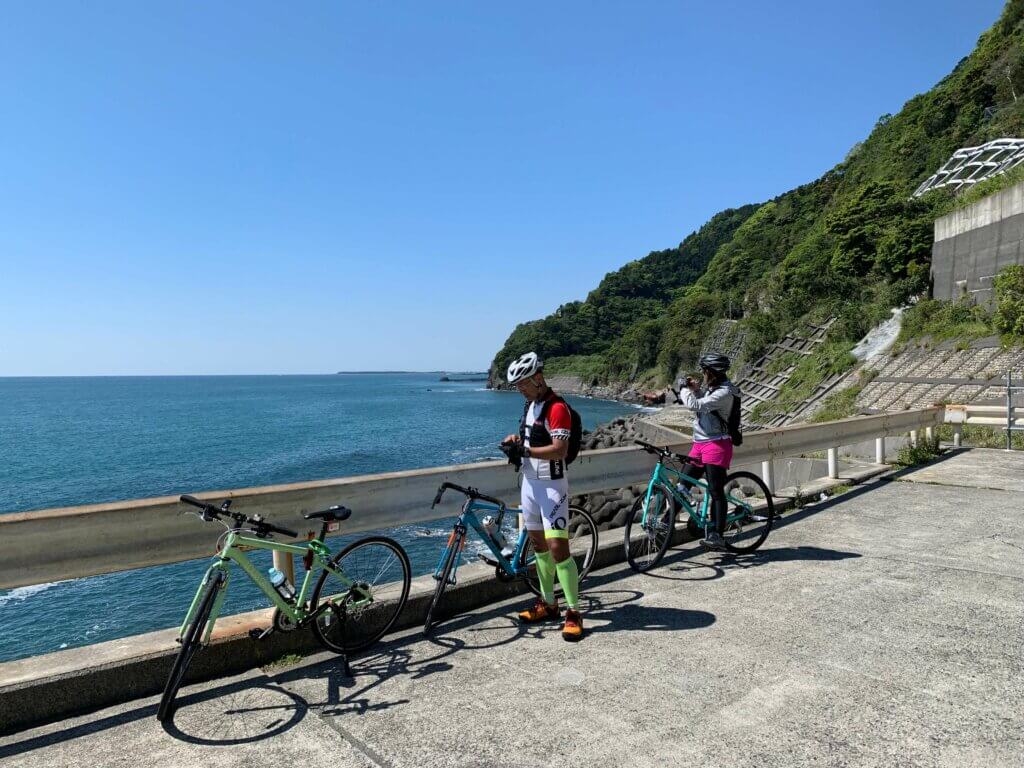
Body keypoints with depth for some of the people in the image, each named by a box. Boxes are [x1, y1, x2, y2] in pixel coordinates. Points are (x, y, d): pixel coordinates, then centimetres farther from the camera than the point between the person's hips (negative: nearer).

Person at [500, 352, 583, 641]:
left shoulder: (557, 408, -17)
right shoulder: (530, 404, 12)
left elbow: (559, 451, -25)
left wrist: (523, 449, -25)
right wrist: (516, 439, 4)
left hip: (551, 485, -9)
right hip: (529, 482, 9)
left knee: (558, 548, -11)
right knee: (539, 545, 14)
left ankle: (574, 613, -1)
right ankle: (548, 603, 26)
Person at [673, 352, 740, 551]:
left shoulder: (724, 392, -16)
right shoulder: (709, 386, 14)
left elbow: (695, 405, -24)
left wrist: (683, 389, -8)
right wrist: (694, 388, 3)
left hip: (717, 444, -9)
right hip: (700, 444, 9)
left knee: (716, 492, -8)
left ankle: (717, 536, -8)